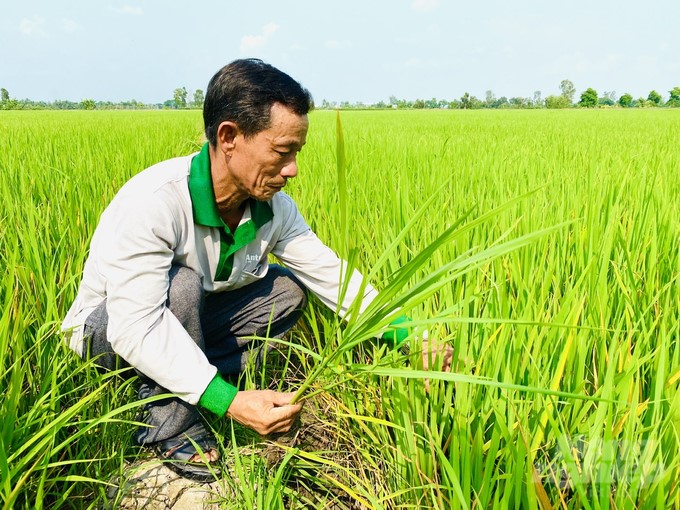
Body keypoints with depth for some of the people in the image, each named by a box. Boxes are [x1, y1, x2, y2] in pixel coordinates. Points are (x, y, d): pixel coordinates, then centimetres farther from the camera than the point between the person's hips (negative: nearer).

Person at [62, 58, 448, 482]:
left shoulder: (274, 207, -14)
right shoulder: (151, 203, -35)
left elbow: (332, 275, -10)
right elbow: (136, 327, -38)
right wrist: (229, 402, -43)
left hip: (187, 319, 6)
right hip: (108, 331, -6)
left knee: (288, 290, -7)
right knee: (181, 285, -35)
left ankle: (185, 386, -7)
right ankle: (170, 425, -13)